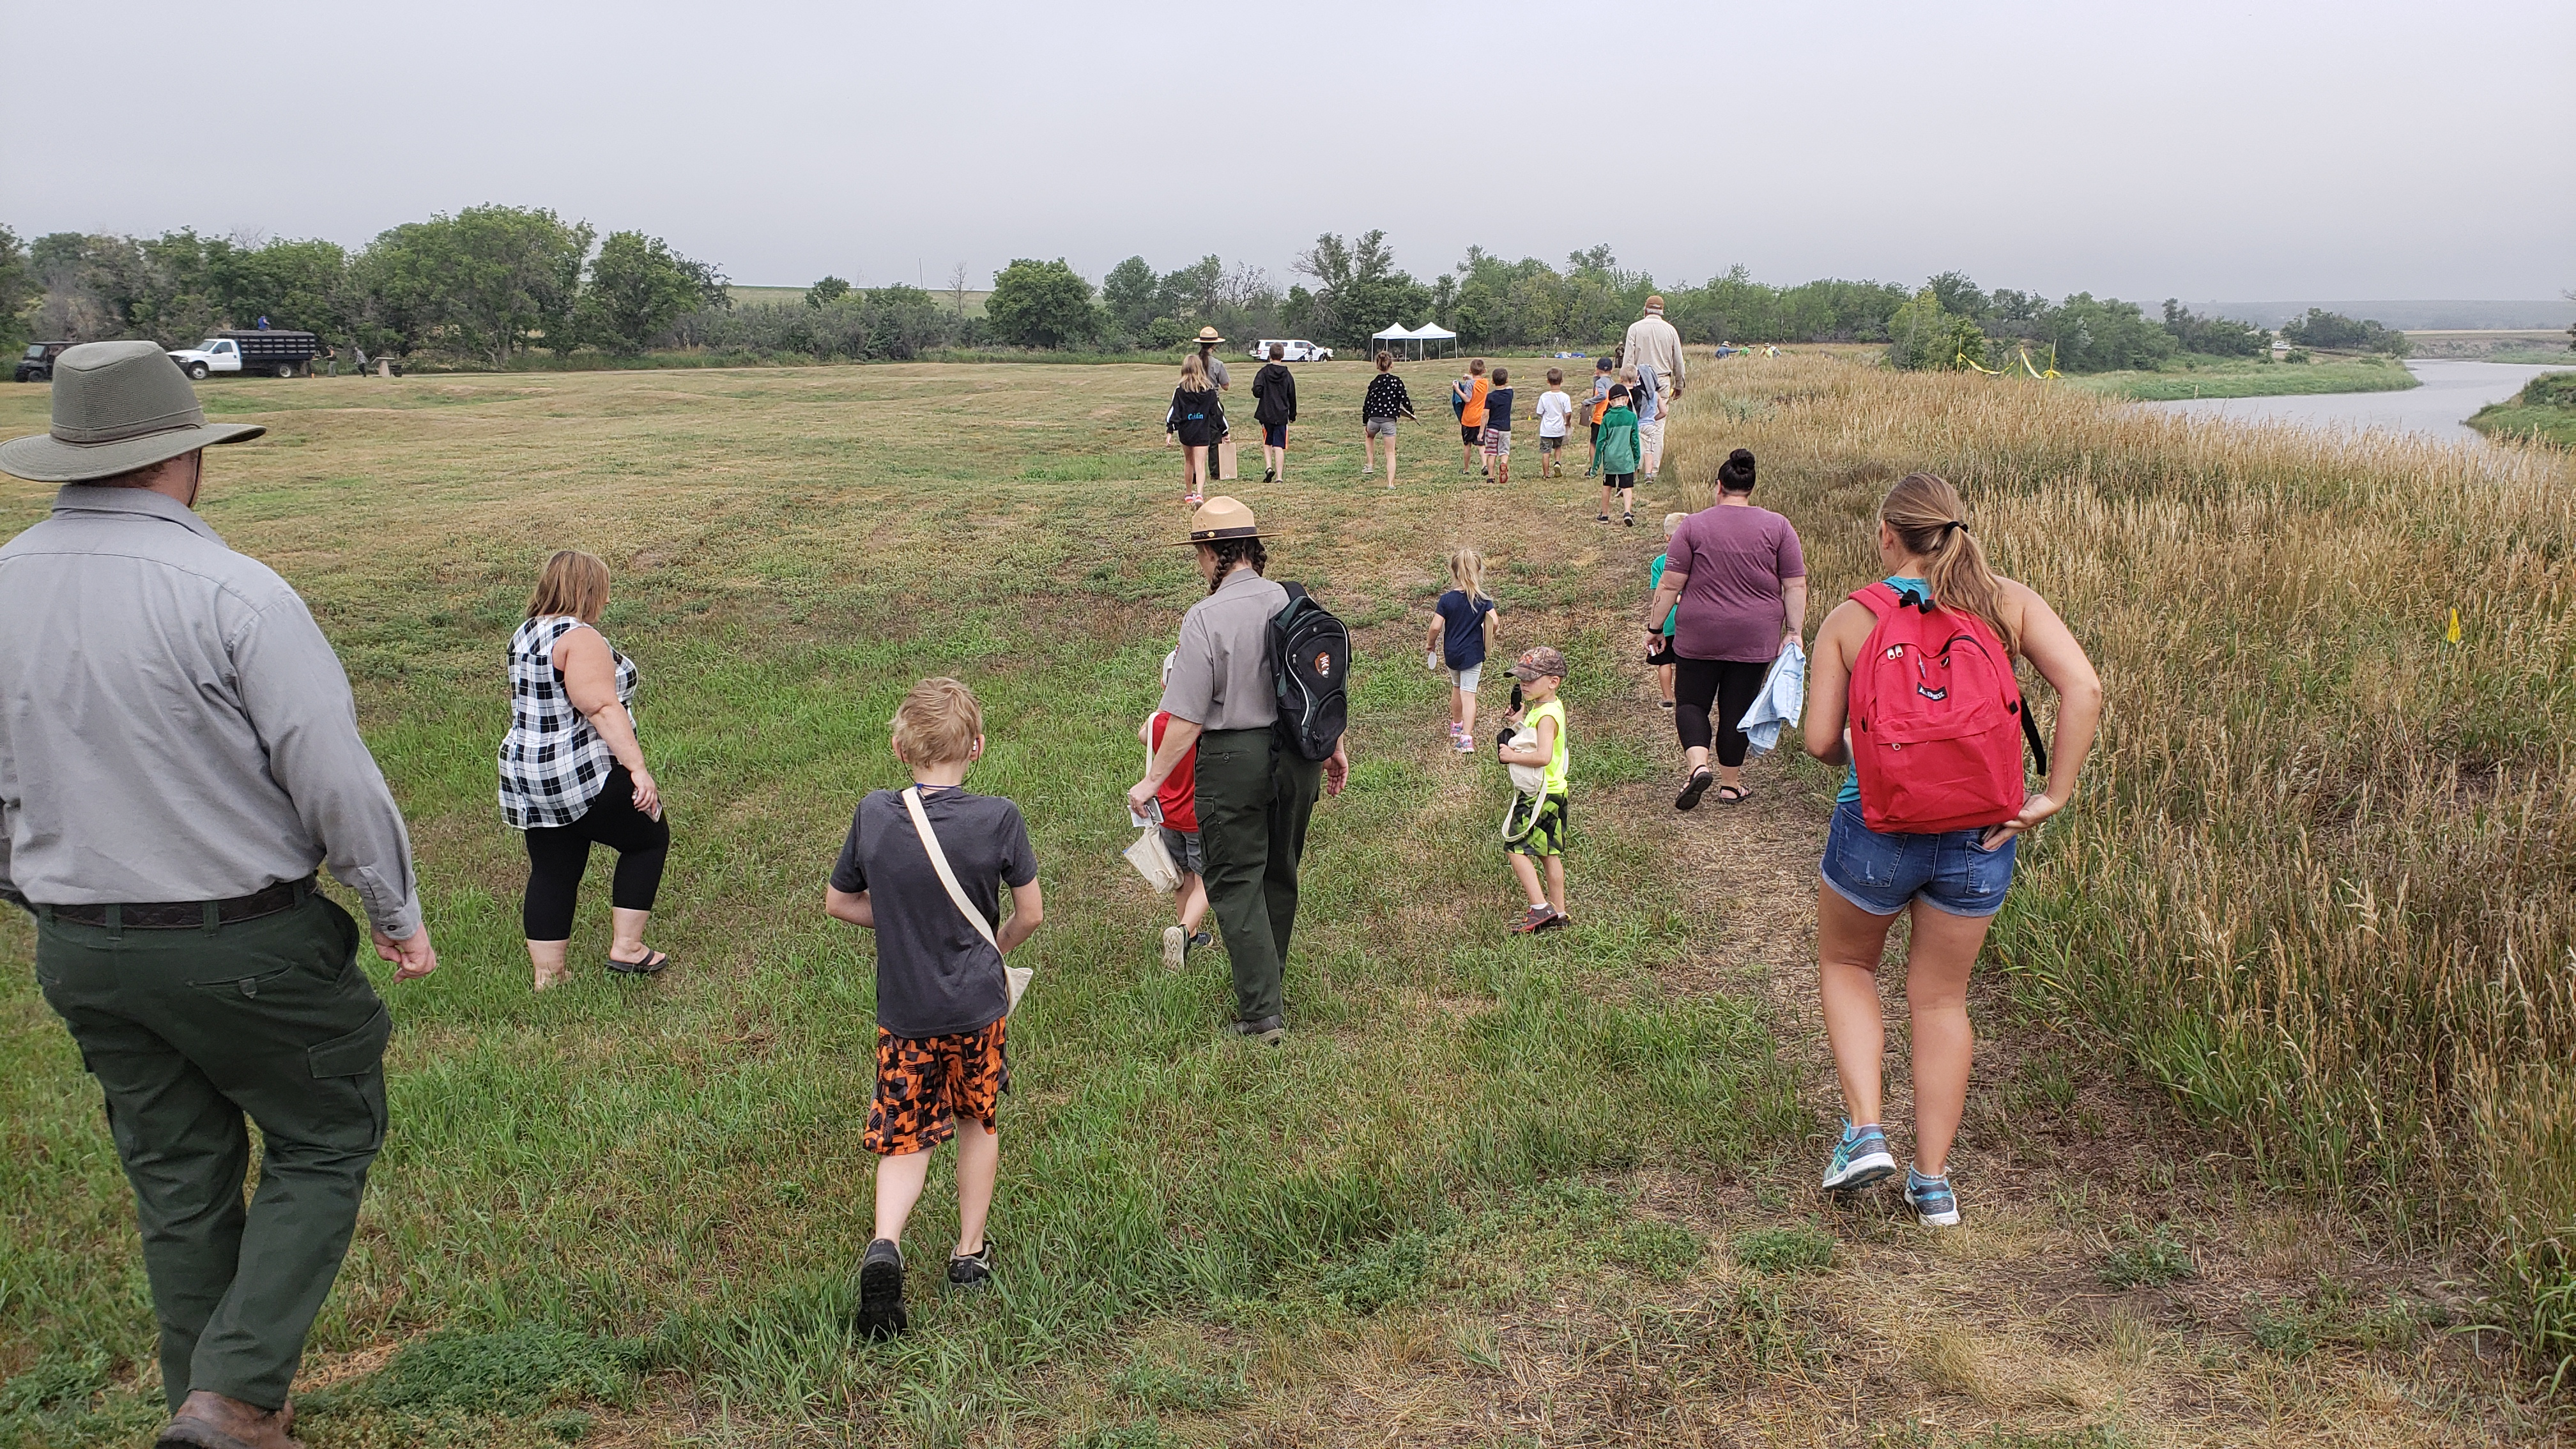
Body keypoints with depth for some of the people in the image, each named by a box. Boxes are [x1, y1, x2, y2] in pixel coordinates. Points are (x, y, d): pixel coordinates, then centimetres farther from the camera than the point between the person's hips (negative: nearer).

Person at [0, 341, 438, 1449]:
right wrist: (396, 913, -5)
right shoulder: (230, 591, -20)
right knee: (323, 1141, 12)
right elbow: (335, 775, -18)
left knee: (175, 1175, 19)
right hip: (243, 941, -6)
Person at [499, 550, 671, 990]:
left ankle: (548, 974, 18)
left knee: (552, 871, 14)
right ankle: (626, 948, 10)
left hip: (529, 779, 9)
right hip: (584, 775, -8)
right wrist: (637, 767, -27)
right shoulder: (579, 637, -17)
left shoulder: (525, 635, 13)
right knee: (649, 837, 11)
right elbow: (602, 707, -25)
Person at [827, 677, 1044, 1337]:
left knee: (904, 1136, 10)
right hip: (978, 1005, -1)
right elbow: (1031, 913, -5)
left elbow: (838, 903, 5)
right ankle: (971, 1250, 29)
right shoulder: (997, 818, -15)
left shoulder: (872, 815, -8)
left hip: (903, 1010, 1)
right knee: (978, 1120, 19)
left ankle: (885, 1243, -13)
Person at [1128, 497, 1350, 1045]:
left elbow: (1186, 719, -19)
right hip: (1296, 754, 6)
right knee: (1280, 875, 20)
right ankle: (1267, 985, 36)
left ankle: (1262, 1013, 2)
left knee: (1236, 884, 4)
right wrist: (1335, 748, 22)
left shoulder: (1205, 618, -17)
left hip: (1233, 758, -6)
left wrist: (1152, 782, -9)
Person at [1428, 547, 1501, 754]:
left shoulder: (1446, 599, -10)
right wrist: (1487, 638, 6)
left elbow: (1436, 626, -14)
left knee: (1456, 688, 24)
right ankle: (1467, 738, -13)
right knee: (1469, 694, -2)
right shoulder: (1483, 599, -9)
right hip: (1473, 653, -2)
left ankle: (1456, 726, 43)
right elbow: (1495, 622, -15)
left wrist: (1431, 643, 5)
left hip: (1450, 653, 2)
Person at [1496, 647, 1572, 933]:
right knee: (1550, 853, 13)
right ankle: (1558, 914, 18)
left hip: (1542, 795, -10)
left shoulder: (1546, 716, -21)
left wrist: (1512, 756, -21)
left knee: (1515, 848, -7)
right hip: (1553, 792, 10)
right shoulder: (1546, 706, 10)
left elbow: (1543, 756, -34)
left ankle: (1540, 908, -8)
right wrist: (1520, 718, 9)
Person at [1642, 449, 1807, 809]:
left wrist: (1655, 626, 4)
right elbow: (1795, 586, -3)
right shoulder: (1777, 527, -1)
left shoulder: (1694, 526, -4)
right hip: (1754, 640, 1)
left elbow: (1669, 585, -4)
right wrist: (1795, 632, 0)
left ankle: (1697, 764, -12)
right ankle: (1731, 783, 18)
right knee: (1737, 708, 11)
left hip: (1699, 636, -1)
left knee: (1691, 702, 10)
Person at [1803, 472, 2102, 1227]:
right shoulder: (2007, 602, -1)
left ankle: (1865, 1132, 12)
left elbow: (1820, 739, -8)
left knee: (1845, 965, 25)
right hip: (1980, 837, 2)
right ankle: (1933, 1180, 22)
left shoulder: (1851, 618, -5)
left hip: (1877, 828, -2)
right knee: (1942, 999, 18)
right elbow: (2083, 688, -12)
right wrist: (2053, 794, -7)